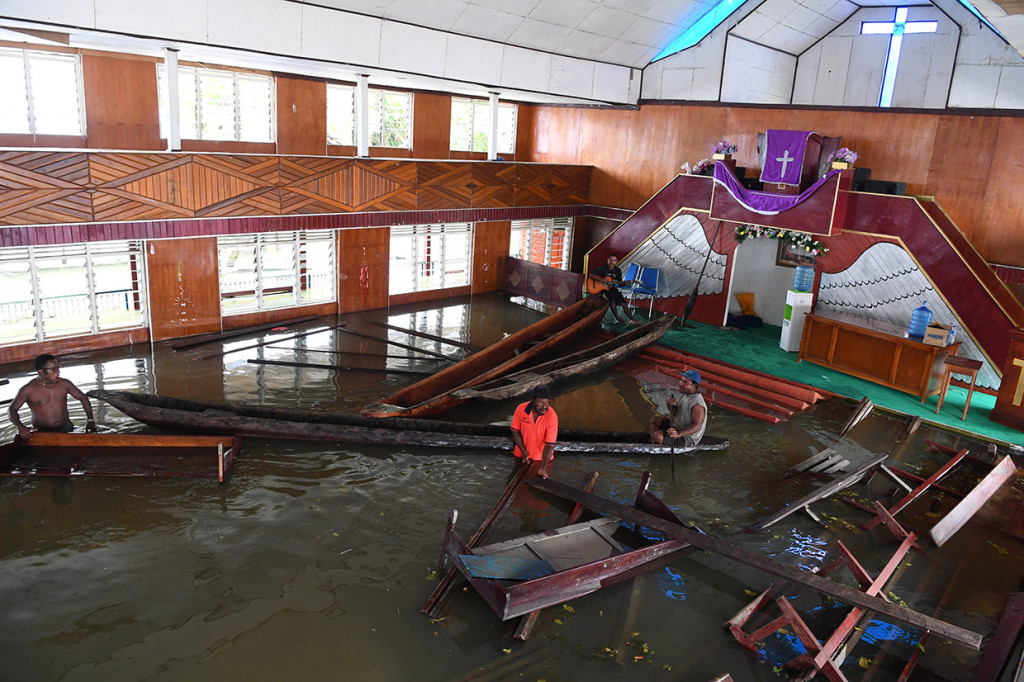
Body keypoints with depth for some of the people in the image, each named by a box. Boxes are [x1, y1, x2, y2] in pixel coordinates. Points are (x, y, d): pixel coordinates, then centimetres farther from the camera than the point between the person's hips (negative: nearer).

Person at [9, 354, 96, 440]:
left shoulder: (64, 384, 2)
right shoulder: (28, 389, -5)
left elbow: (83, 398, 11)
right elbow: (12, 409, 2)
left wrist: (90, 420, 1)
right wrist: (20, 427, -17)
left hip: (66, 430, 2)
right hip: (42, 434, -2)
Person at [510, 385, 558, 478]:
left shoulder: (552, 416, -29)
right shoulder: (521, 409, -22)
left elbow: (549, 445, -28)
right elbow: (515, 431, -6)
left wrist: (543, 468, -34)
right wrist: (524, 453, -10)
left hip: (541, 457, -2)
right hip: (521, 456, 2)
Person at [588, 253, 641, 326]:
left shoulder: (618, 271, 5)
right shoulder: (602, 268, -9)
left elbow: (620, 283, 9)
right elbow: (591, 275, -15)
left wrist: (625, 283, -15)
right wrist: (601, 280, -27)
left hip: (612, 288, 5)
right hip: (602, 289, -5)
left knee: (623, 302, -14)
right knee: (612, 298, -33)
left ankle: (632, 319, -10)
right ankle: (617, 318, -21)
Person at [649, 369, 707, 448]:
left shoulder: (697, 403, -27)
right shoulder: (686, 395, 3)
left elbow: (697, 426, -31)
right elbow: (675, 413, 11)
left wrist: (679, 434, -42)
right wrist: (671, 405, -12)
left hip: (687, 439, -10)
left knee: (657, 436, -25)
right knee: (654, 419, 15)